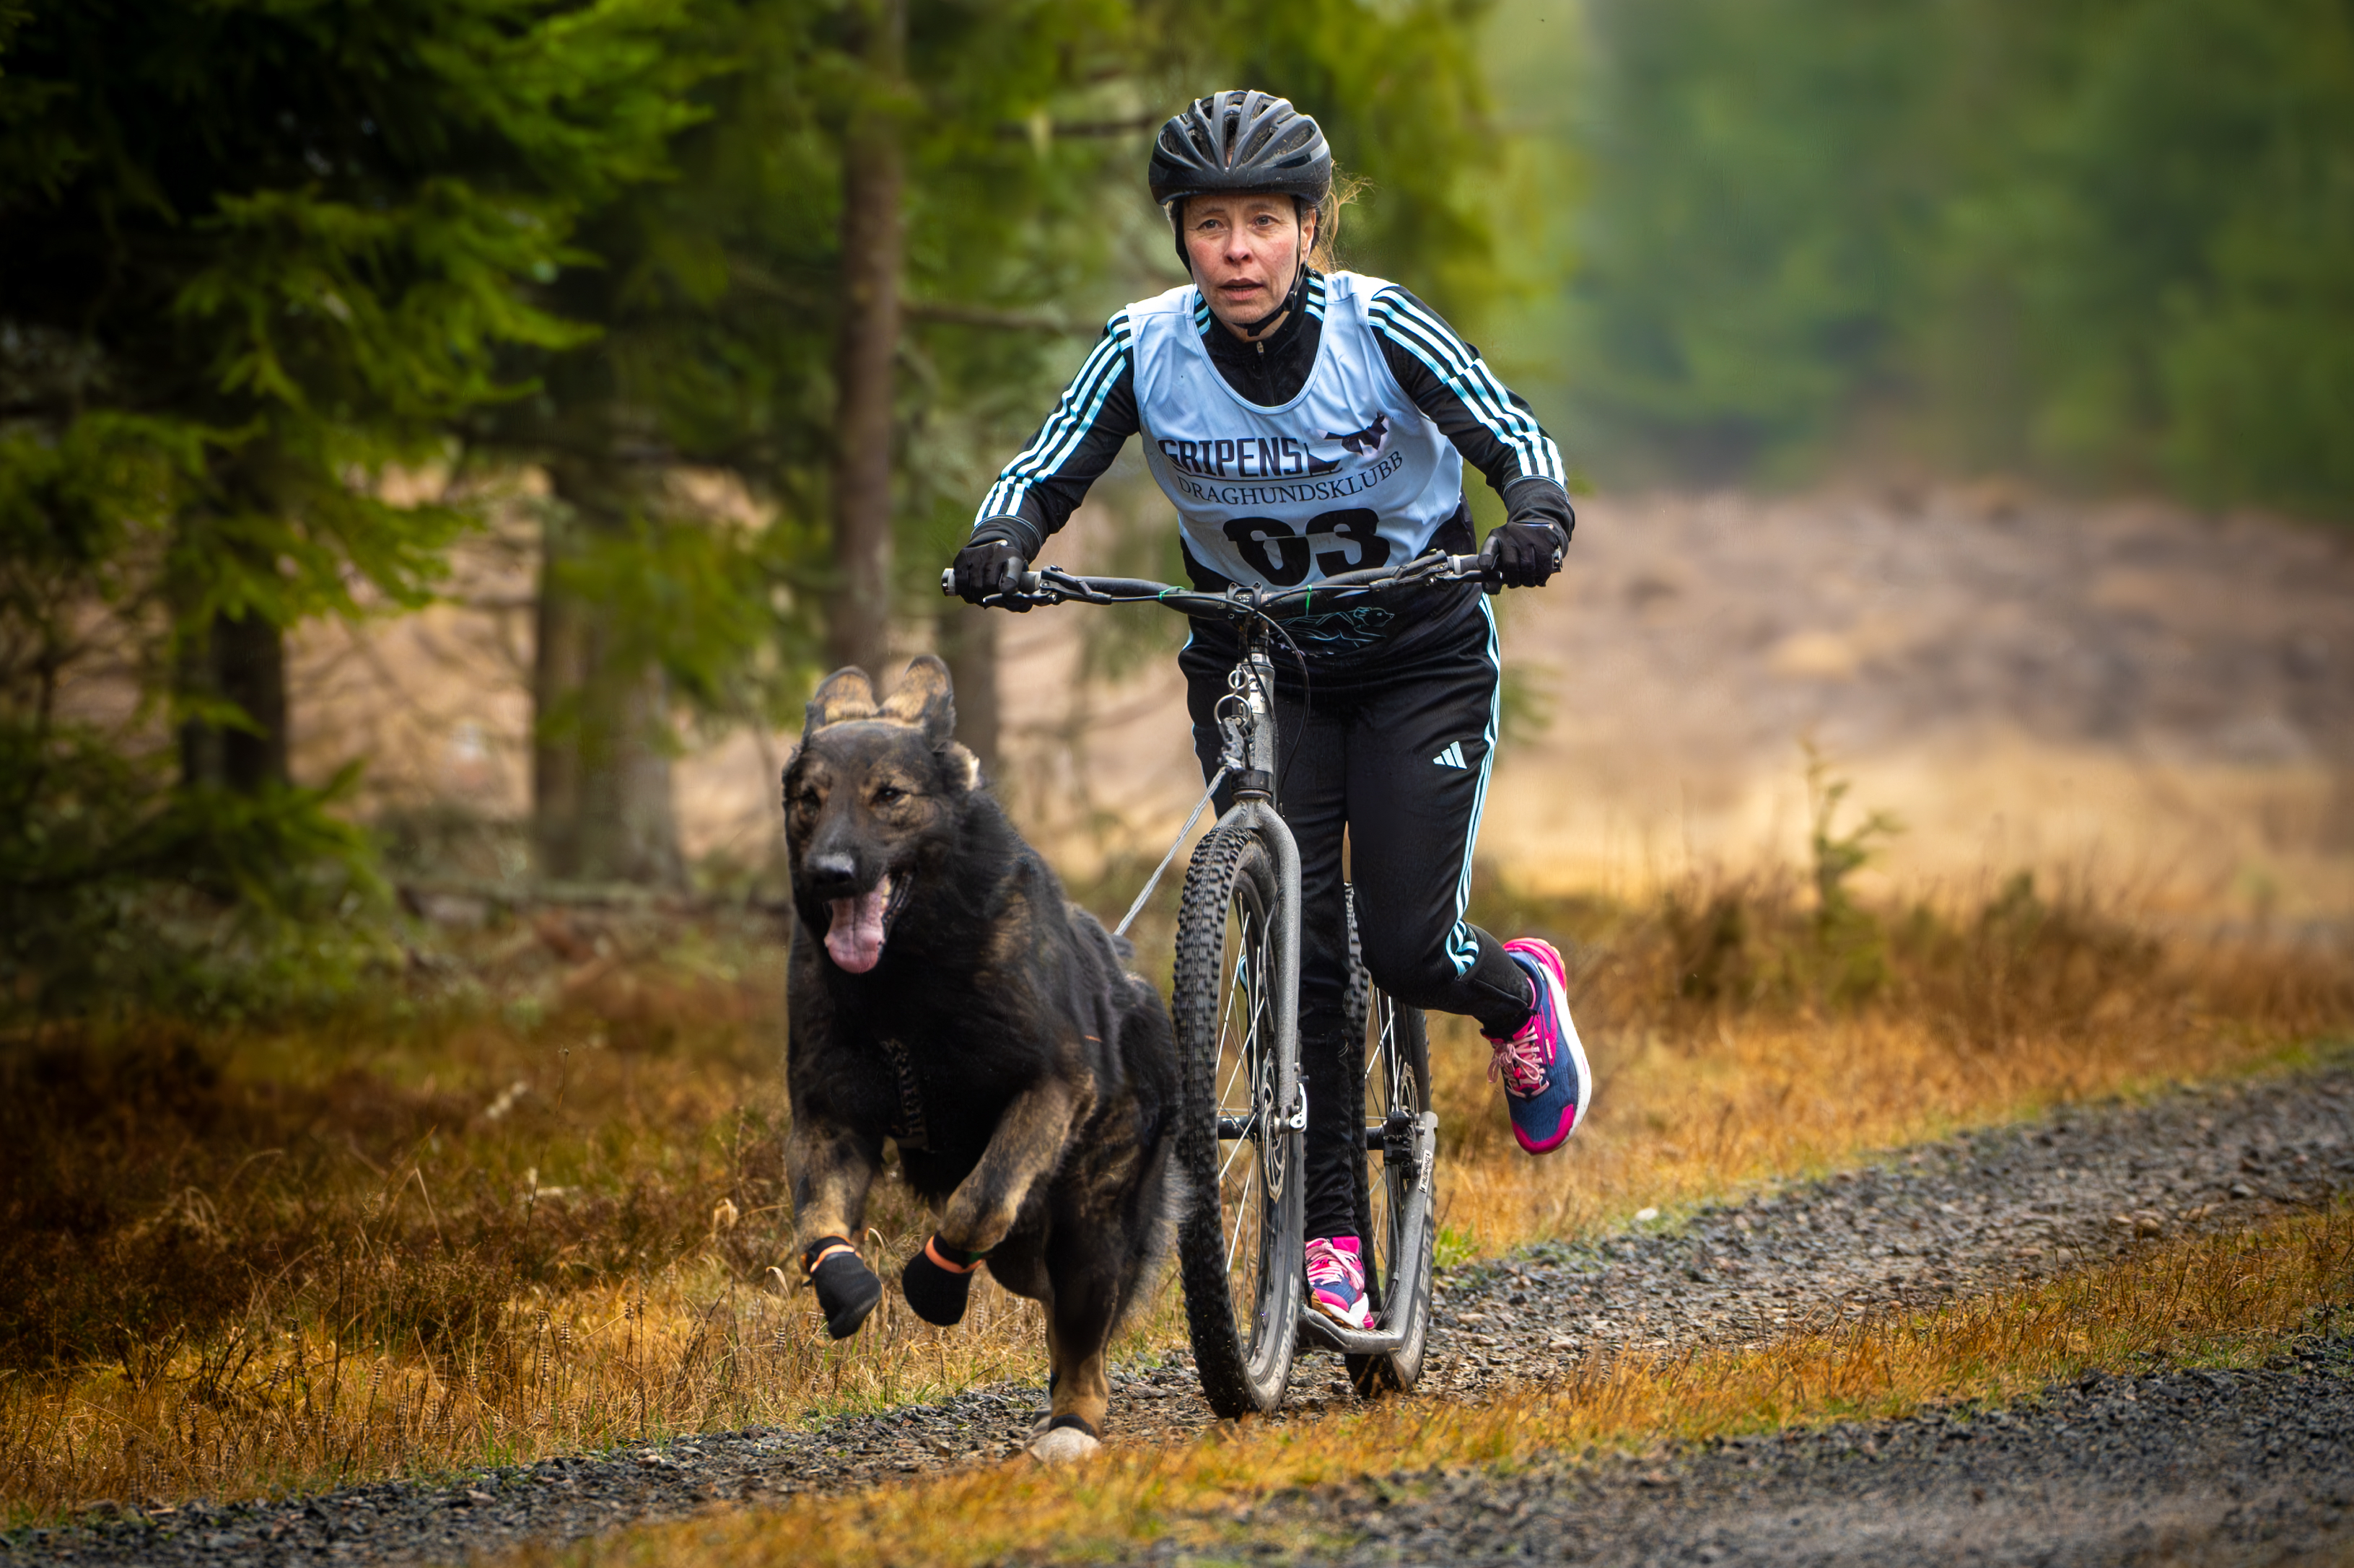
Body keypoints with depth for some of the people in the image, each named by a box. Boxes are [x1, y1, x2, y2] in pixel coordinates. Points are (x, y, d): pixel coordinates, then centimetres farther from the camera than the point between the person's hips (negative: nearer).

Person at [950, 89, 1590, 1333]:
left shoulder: (1379, 328, -19)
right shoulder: (1146, 347, -14)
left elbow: (1513, 437, -21)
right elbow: (1045, 473, -11)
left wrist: (1534, 519, -42)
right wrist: (1001, 542, -33)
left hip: (1417, 654, -2)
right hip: (1253, 660, 2)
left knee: (1406, 947, -12)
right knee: (1299, 942, -13)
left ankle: (1520, 993, 24)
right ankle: (1327, 1234, -6)